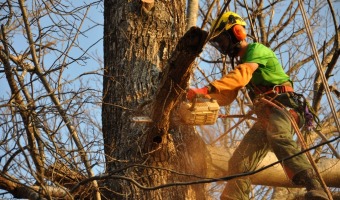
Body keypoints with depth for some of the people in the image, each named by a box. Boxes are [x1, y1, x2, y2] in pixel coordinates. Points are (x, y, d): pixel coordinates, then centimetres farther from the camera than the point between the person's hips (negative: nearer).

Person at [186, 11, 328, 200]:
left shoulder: (257, 50, -3)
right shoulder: (241, 63, 26)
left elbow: (241, 76, -21)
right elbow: (226, 97, 24)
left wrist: (206, 89, -31)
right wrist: (201, 96, 5)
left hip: (280, 108, -10)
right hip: (264, 117, 10)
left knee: (278, 137, -40)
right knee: (239, 163, 3)